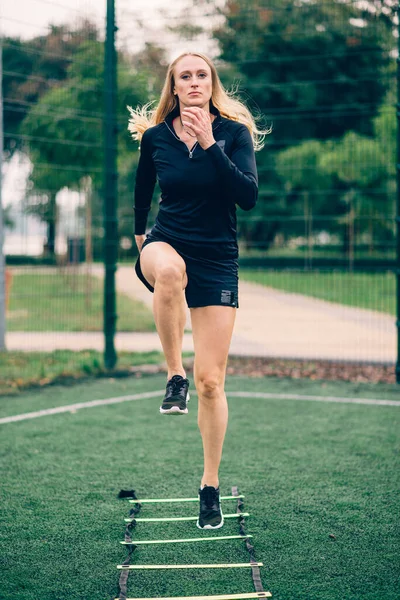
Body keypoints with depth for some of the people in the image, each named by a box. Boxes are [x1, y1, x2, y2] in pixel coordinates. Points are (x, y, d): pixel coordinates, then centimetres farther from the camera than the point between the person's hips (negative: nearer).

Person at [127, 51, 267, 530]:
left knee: (211, 381, -2)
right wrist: (139, 233, 24)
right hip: (166, 245, 1)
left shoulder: (234, 132, -4)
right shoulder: (154, 137, 1)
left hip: (217, 260, 0)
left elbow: (248, 196, -18)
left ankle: (210, 487, 13)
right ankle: (174, 376, -24)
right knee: (170, 269, -42)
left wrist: (209, 145, -22)